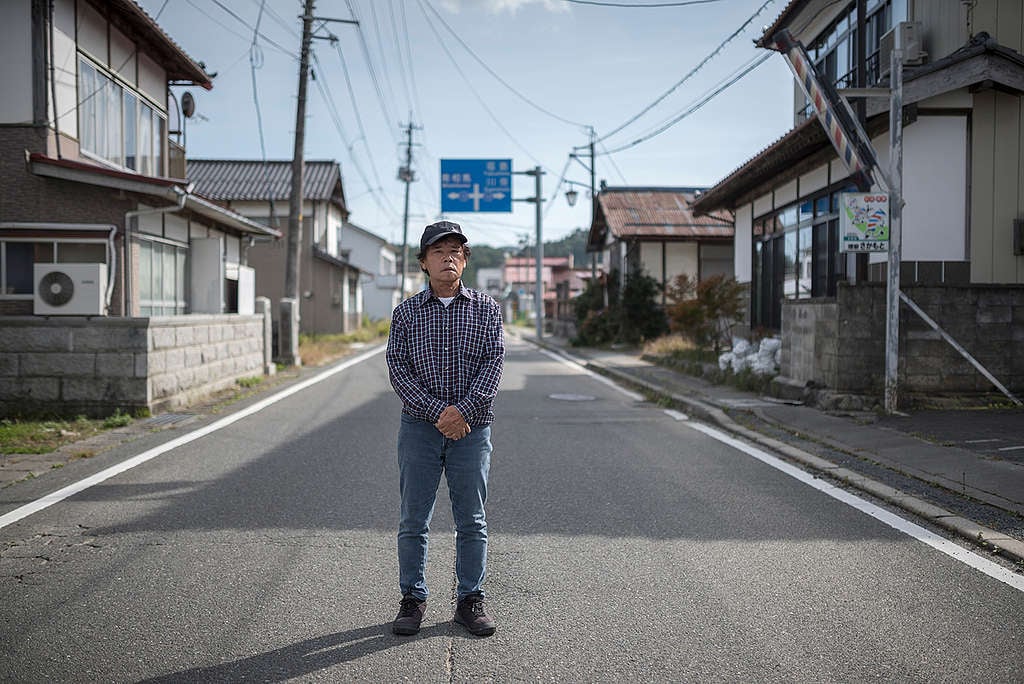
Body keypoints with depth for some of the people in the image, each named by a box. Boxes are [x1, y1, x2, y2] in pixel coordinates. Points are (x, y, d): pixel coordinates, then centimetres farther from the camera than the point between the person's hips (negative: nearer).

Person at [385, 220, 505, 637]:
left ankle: (470, 600, 20)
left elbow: (493, 363, -4)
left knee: (471, 521, 7)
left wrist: (463, 410, -17)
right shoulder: (406, 312, 4)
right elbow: (398, 369, -3)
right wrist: (438, 412, -15)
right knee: (413, 520, 6)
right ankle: (412, 599, 19)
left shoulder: (486, 309, 5)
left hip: (472, 428, 0)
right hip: (419, 427, 0)